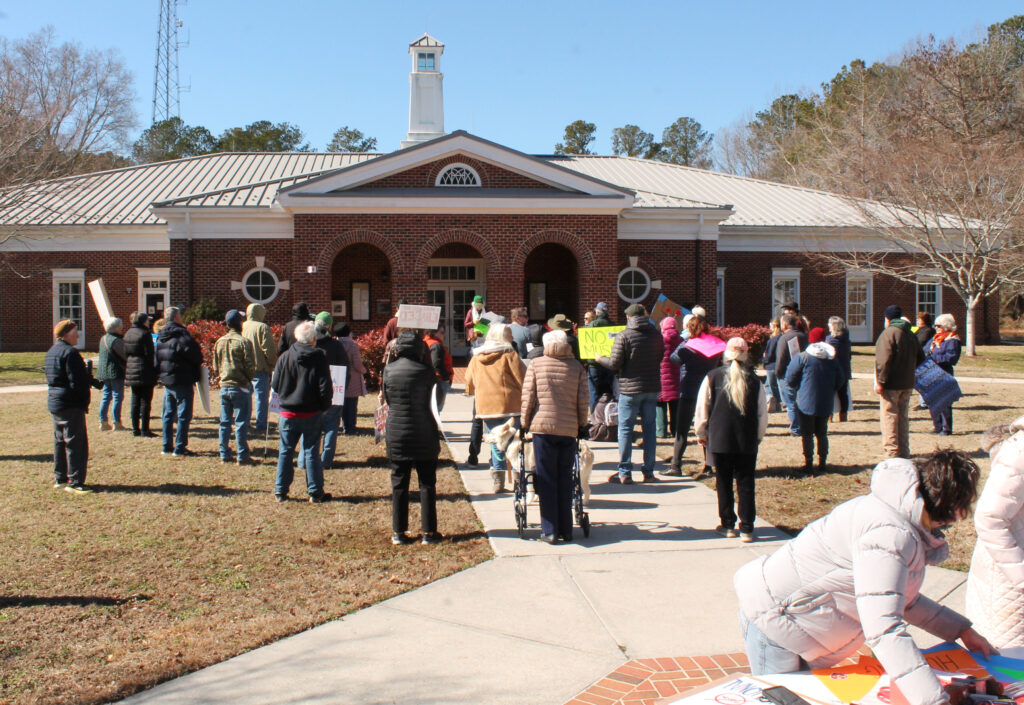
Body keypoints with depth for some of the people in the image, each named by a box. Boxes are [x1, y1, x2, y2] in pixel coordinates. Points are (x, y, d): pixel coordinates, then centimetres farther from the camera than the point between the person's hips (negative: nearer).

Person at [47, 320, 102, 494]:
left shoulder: (51, 352, 14)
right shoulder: (70, 352, -17)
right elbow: (77, 382, -23)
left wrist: (91, 381, 10)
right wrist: (95, 383, -3)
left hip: (54, 402, 10)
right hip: (71, 405, -10)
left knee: (60, 442, 17)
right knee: (76, 443, -5)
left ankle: (60, 479, 24)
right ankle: (75, 482, -3)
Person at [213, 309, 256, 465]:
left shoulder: (219, 342, 6)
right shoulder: (244, 342, -13)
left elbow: (215, 368, 11)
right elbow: (250, 367, -13)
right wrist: (248, 379, 4)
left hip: (224, 387, 6)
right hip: (241, 387, -6)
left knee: (225, 423, 12)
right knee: (241, 423, -1)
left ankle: (224, 455, 16)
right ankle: (242, 456, 1)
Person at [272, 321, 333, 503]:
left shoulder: (285, 357, -4)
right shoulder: (319, 357, -10)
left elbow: (275, 385, 0)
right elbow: (325, 387, -11)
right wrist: (324, 406, 6)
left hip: (288, 413, 2)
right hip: (311, 413, -2)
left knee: (285, 451, 11)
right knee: (311, 452, 6)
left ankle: (280, 491, 15)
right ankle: (315, 492, 9)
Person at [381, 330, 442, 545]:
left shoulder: (388, 371, -2)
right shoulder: (426, 371, -10)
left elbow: (387, 399, 7)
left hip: (396, 436, 2)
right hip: (424, 437, -2)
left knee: (399, 485, 9)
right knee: (427, 485, 7)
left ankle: (399, 532, 11)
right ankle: (429, 532, 10)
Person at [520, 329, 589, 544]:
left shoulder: (536, 365, 1)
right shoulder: (577, 367, 5)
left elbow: (528, 397, -1)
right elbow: (584, 400, 3)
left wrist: (524, 423, 10)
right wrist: (582, 424, 16)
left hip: (543, 427, -2)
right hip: (569, 429, 2)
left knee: (547, 480, 3)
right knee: (565, 480, 11)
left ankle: (550, 531, 1)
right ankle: (566, 530, 16)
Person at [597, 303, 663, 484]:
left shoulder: (623, 336, -10)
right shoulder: (656, 335, 6)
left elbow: (615, 363, -11)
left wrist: (600, 359, 8)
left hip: (630, 388, -5)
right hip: (652, 387, 5)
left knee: (625, 429, 2)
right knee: (649, 428, 10)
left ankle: (624, 473, 3)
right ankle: (649, 472, 13)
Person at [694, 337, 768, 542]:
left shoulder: (713, 377, -3)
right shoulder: (754, 380, 1)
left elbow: (702, 410, 0)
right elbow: (763, 414, 5)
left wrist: (701, 433, 14)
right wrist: (758, 437, 19)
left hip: (719, 439, -1)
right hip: (748, 441, 1)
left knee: (724, 482, 10)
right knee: (745, 483, 6)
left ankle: (727, 525, 16)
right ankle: (747, 529, 6)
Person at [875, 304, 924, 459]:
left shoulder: (888, 333, -12)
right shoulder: (911, 334, 14)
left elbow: (884, 360, -20)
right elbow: (920, 358, 20)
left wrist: (880, 381, -19)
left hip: (891, 384, -8)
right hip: (907, 383, 8)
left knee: (889, 417, -4)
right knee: (903, 416, 15)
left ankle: (893, 452, -6)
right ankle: (904, 451, 20)